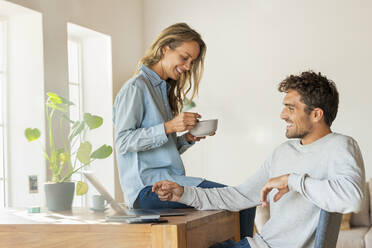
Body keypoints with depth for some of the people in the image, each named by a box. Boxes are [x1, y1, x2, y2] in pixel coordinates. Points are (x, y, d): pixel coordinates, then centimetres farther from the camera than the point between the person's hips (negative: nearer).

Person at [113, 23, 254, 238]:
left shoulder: (165, 89, 23)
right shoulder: (136, 87, -4)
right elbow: (123, 142, -13)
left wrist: (188, 138, 4)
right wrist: (168, 127, -20)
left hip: (168, 179, 9)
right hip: (148, 187, -9)